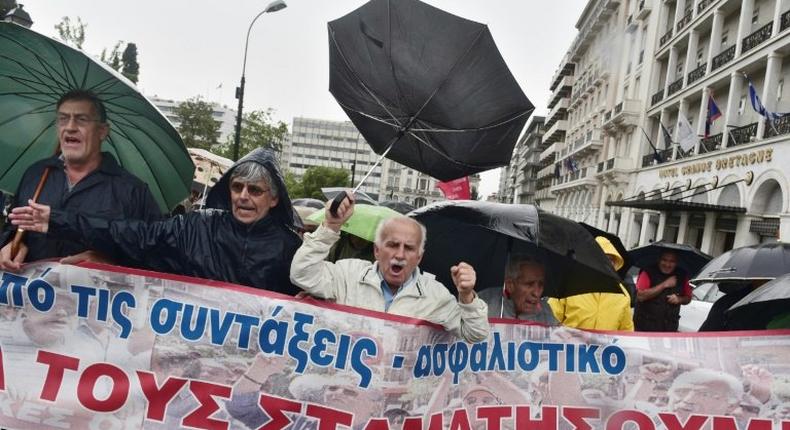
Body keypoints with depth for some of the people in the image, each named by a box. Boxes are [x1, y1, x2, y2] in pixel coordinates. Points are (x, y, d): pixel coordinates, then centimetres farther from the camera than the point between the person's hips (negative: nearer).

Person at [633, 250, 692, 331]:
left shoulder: (681, 276, 5)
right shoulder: (648, 273, -8)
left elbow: (688, 298, 16)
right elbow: (641, 296, -19)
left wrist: (679, 299, -7)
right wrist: (664, 285, -18)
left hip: (669, 328, 4)